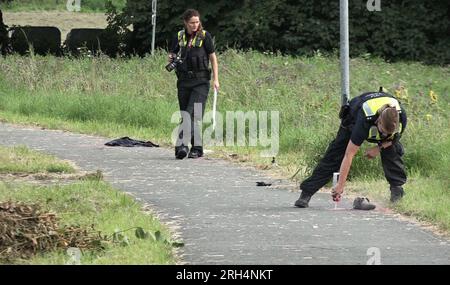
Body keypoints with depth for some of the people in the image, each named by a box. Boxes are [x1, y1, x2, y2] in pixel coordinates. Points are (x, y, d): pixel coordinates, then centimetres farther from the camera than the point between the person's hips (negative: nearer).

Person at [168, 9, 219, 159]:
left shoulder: (205, 36, -1)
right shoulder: (179, 37, 8)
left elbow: (213, 58, 4)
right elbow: (172, 54, 19)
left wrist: (216, 79, -2)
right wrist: (171, 59, -6)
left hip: (200, 81, -4)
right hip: (184, 80, 4)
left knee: (194, 114, -15)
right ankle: (196, 147, 14)